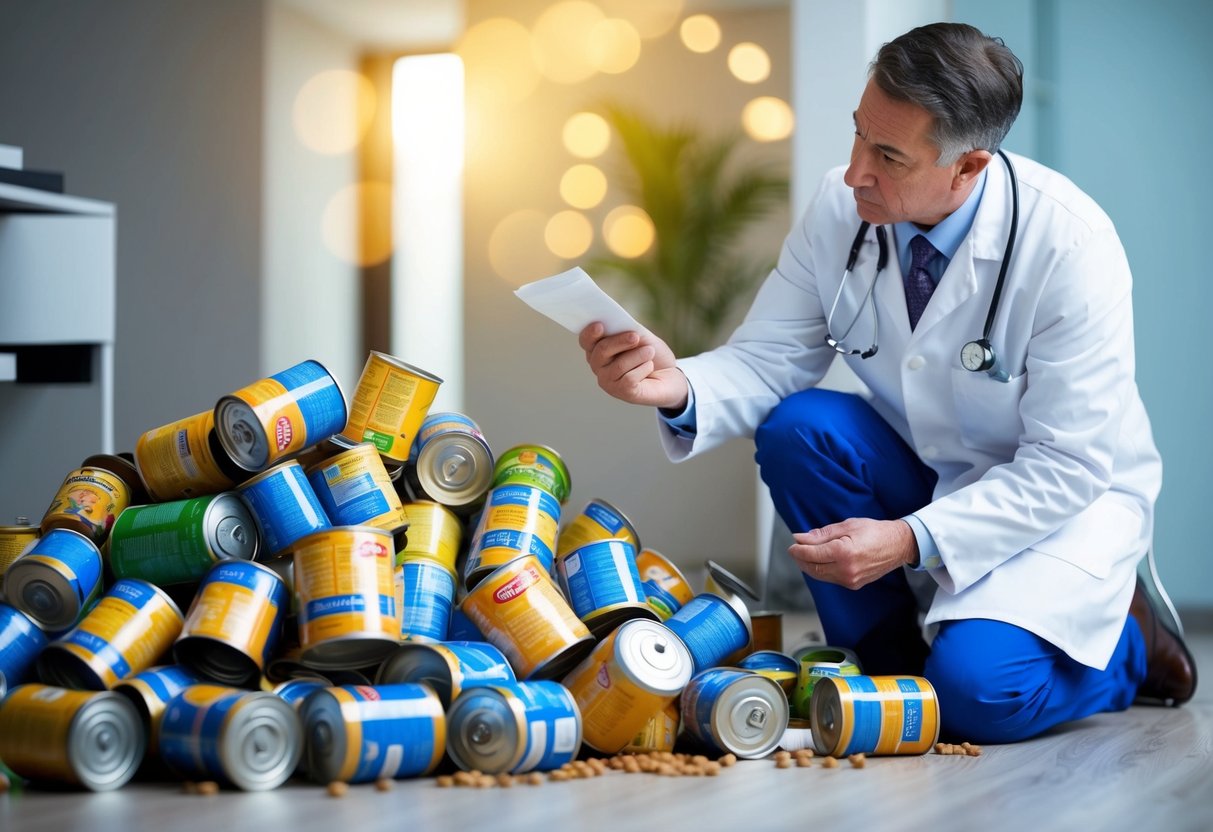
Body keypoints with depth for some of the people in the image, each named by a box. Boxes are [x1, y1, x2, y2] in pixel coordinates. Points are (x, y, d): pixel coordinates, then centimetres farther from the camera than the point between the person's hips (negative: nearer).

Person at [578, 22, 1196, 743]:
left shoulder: (1070, 244, -27)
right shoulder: (841, 208, -14)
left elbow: (1068, 467, -23)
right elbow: (768, 359, -8)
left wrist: (910, 540, -33)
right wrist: (679, 388, -31)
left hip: (1067, 495, -5)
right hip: (926, 476, 5)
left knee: (975, 693, -27)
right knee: (794, 429, -23)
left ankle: (1128, 647, 7)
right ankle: (886, 658, -6)